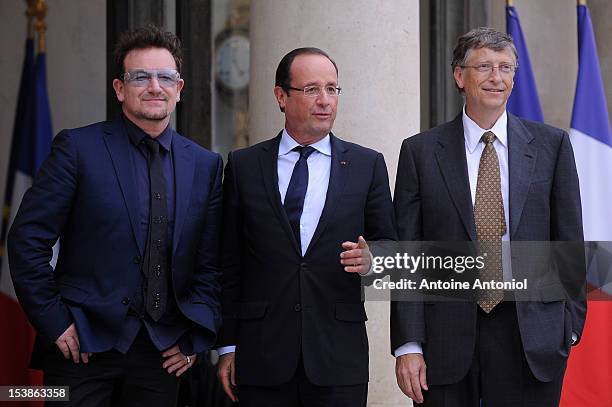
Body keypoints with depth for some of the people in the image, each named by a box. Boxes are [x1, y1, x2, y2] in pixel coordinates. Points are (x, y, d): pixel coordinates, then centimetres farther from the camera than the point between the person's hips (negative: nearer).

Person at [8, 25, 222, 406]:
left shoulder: (206, 165, 9)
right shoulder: (78, 147, -3)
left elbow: (211, 263, 10)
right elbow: (28, 240, -6)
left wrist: (196, 337, 1)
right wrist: (55, 323, -9)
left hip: (163, 352, 3)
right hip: (84, 343, -3)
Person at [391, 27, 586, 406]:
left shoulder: (551, 144, 5)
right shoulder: (420, 152, 3)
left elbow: (569, 240, 8)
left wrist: (571, 322, 5)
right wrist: (408, 344, -6)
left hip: (531, 339, 1)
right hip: (446, 339, 0)